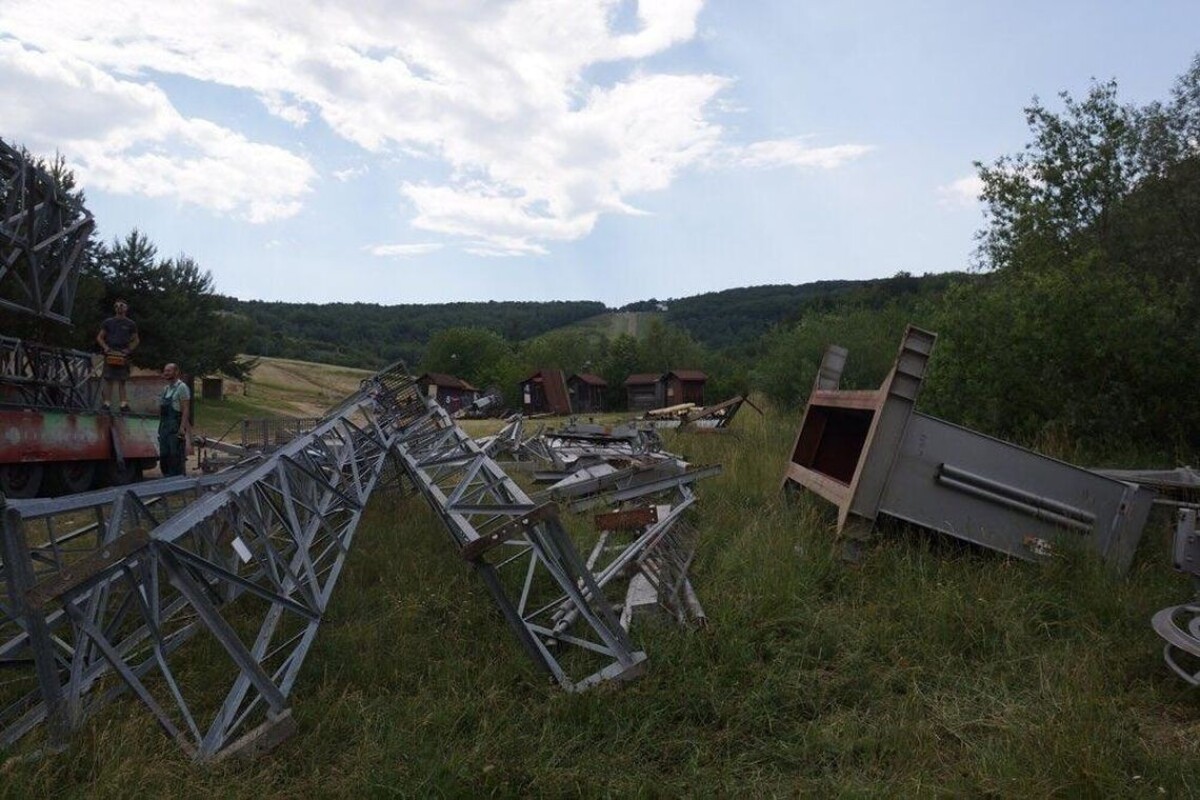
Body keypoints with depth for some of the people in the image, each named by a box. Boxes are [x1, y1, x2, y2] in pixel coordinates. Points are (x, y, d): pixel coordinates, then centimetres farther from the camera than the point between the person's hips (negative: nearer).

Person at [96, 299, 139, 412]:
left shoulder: (131, 324, 11)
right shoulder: (108, 322, 11)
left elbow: (136, 340, 14)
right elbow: (99, 337, 13)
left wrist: (128, 350, -1)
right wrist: (105, 347, -4)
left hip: (123, 355, 0)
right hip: (110, 354, 0)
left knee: (122, 381, 0)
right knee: (108, 379, -3)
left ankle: (123, 404, -4)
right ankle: (106, 403, -4)